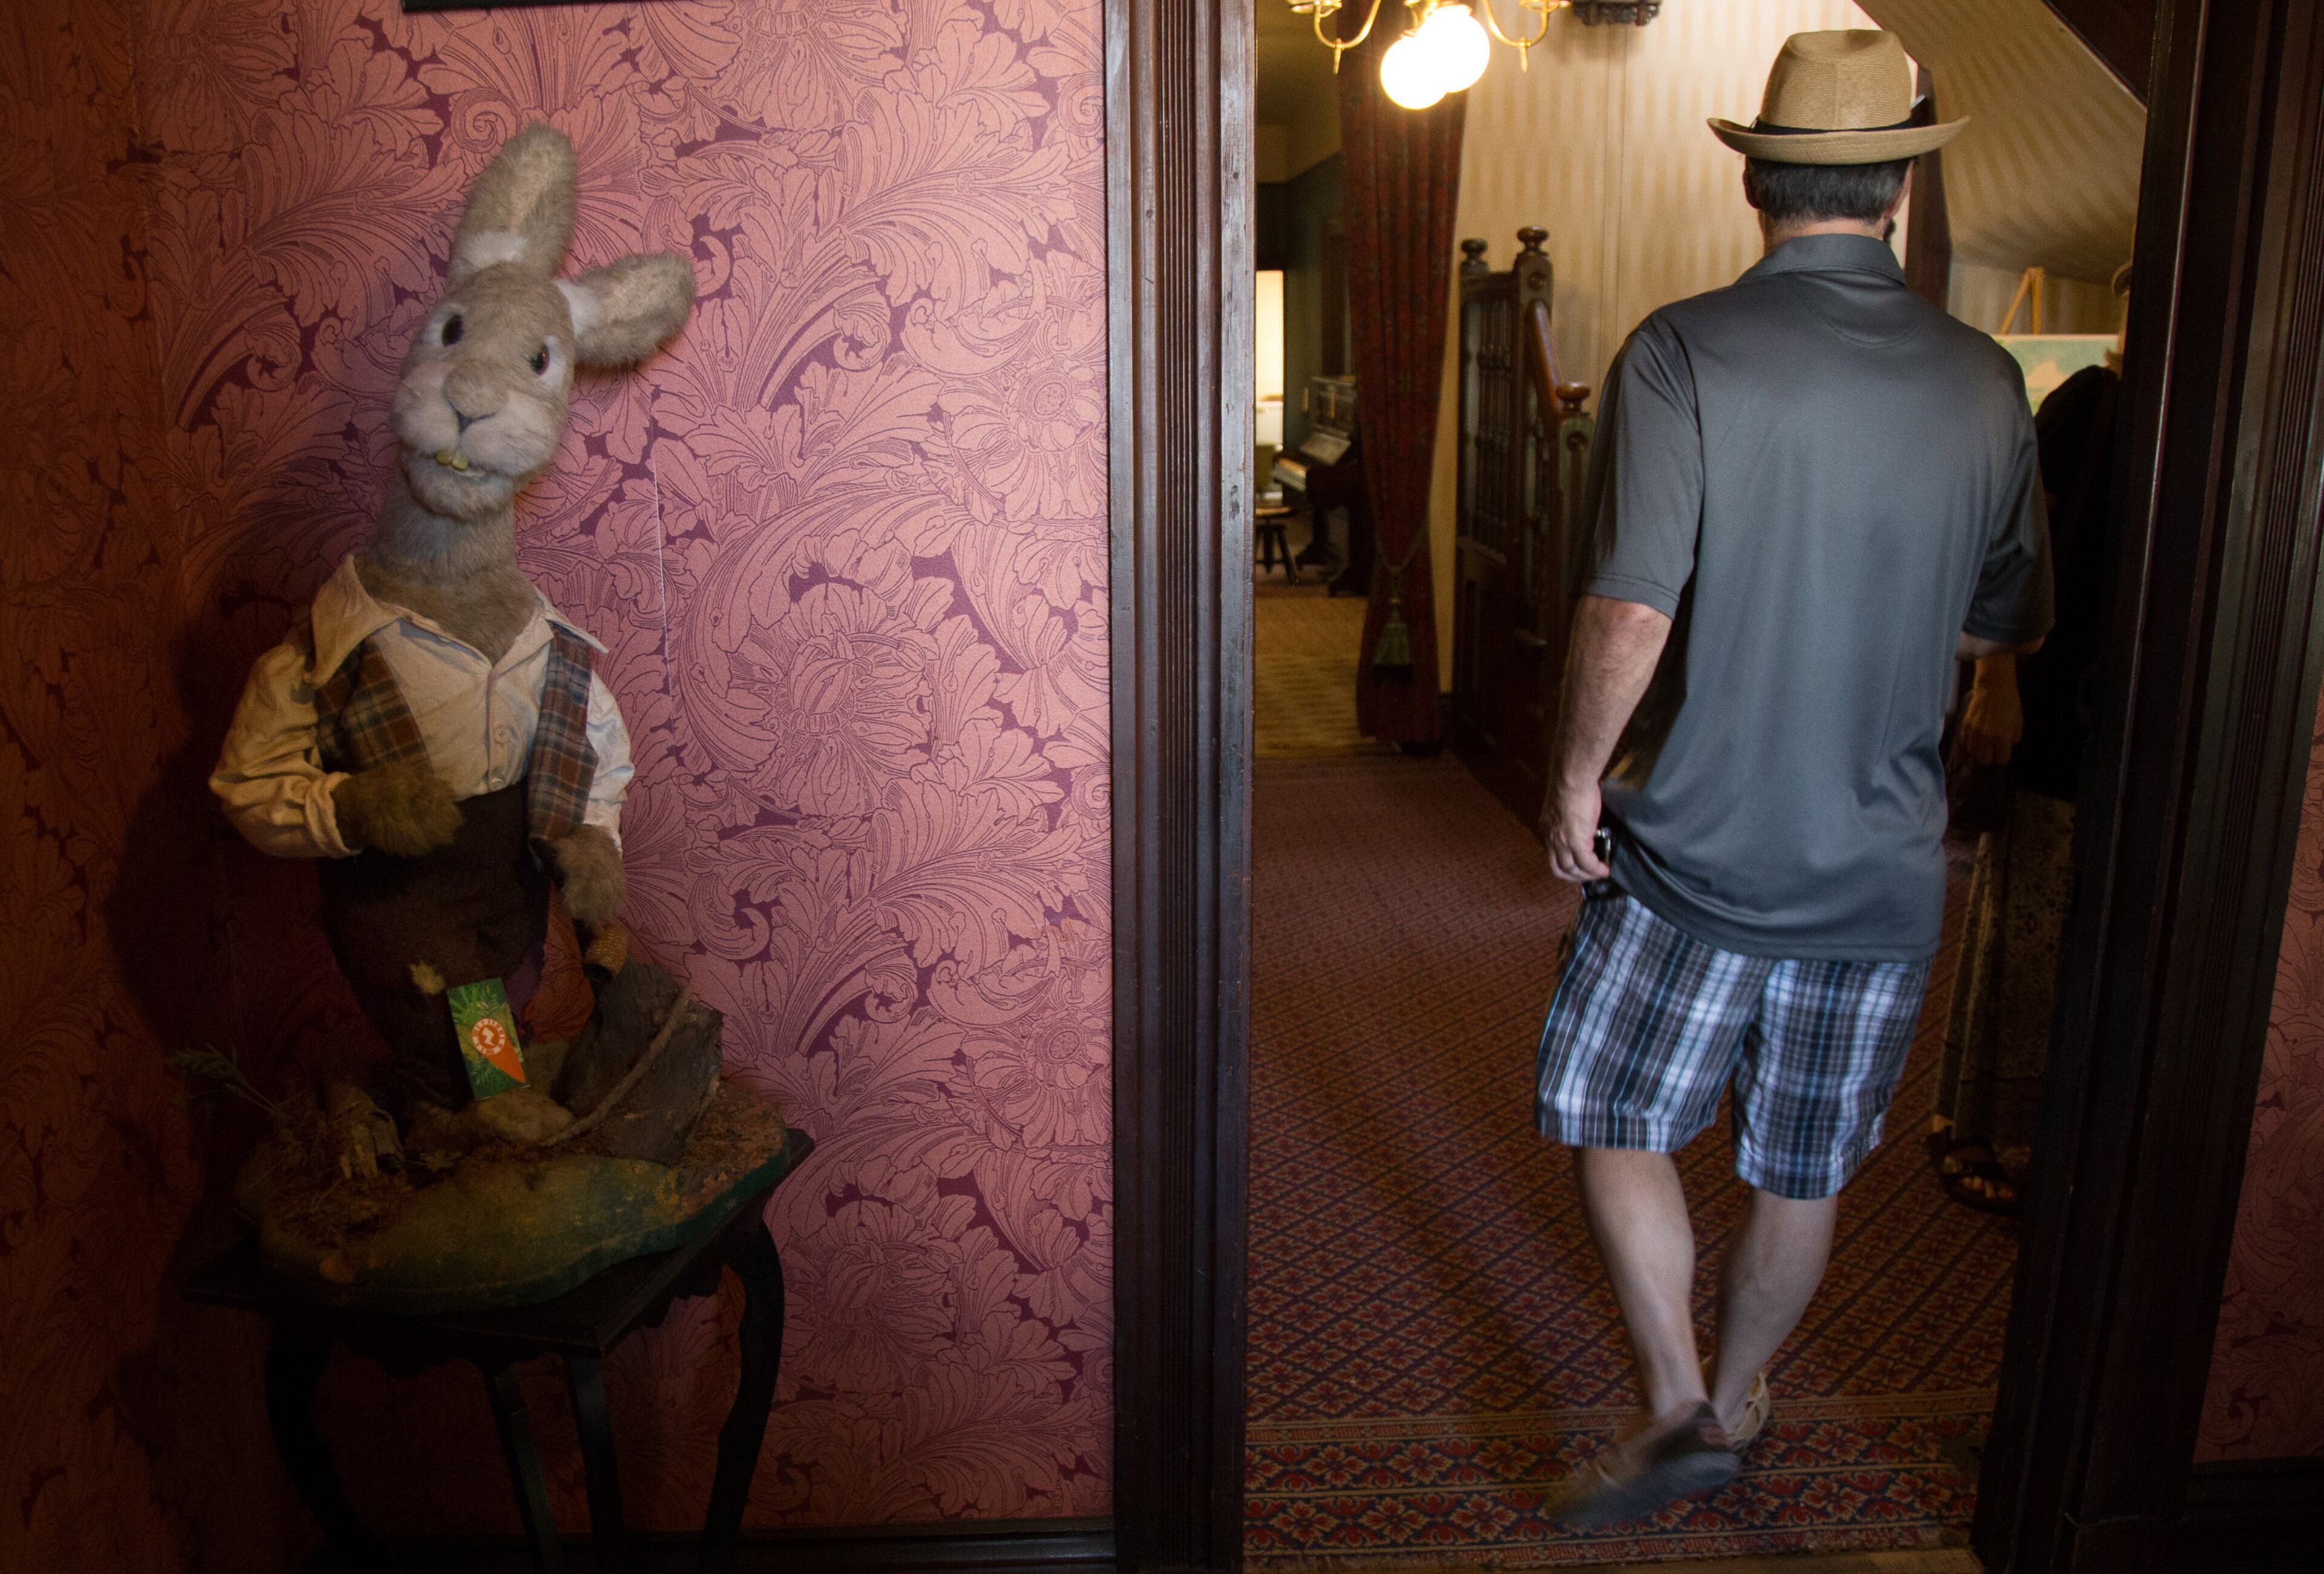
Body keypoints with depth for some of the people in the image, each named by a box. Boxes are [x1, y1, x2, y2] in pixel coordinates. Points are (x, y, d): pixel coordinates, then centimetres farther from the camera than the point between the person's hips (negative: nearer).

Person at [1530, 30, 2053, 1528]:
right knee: (1805, 1173, 18)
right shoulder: (1984, 382, 0)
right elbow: (2013, 623, 12)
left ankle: (1679, 1406, 15)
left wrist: (1577, 776, -7)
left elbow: (1630, 617, -22)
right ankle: (1736, 1396, 38)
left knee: (1616, 1121, 14)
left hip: (1696, 844, -4)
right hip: (1884, 868, 4)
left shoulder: (1684, 353, -13)